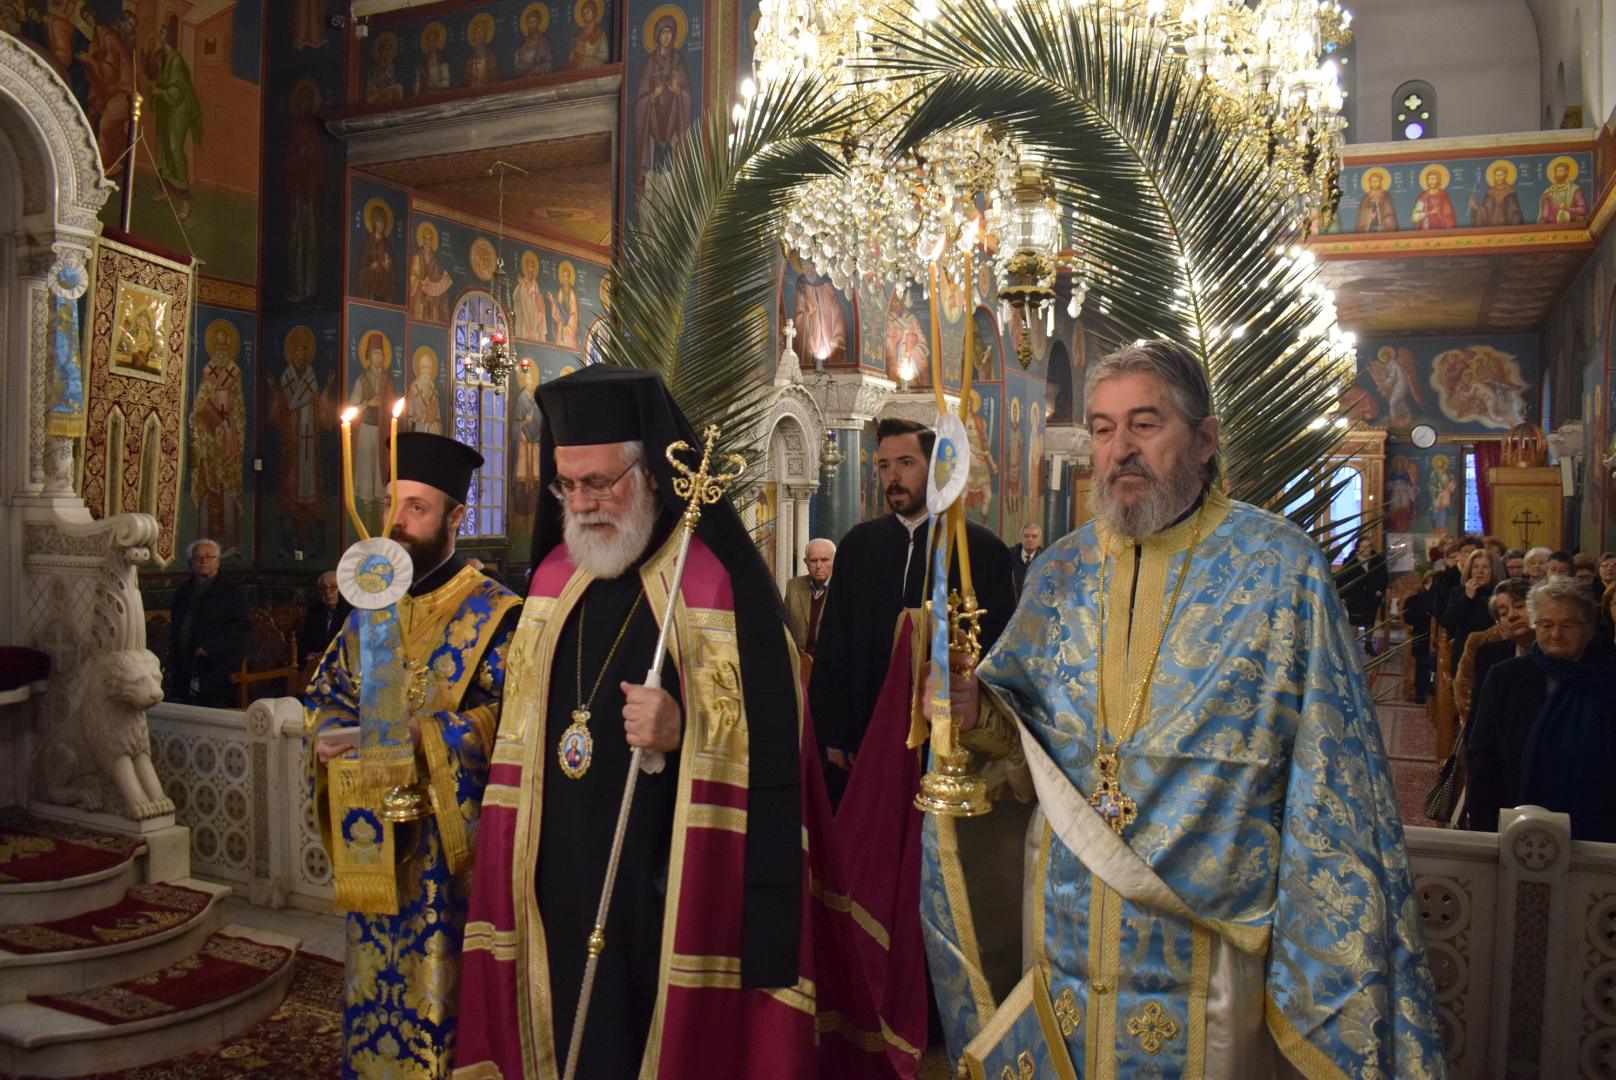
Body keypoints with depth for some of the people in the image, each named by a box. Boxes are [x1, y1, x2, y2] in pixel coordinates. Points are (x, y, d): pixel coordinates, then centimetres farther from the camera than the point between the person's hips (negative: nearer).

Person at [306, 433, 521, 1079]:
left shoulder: (489, 614, -8)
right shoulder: (370, 606, 12)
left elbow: (500, 716, -17)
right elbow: (325, 691, 16)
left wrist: (411, 738, -25)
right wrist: (327, 733, -5)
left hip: (440, 837, -6)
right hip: (369, 833, 6)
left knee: (433, 979, 0)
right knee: (372, 979, 16)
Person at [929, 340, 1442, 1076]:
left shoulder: (1279, 568, -8)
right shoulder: (1059, 575, 4)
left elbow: (1329, 764, -8)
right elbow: (1028, 751, 7)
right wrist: (980, 712, -15)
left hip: (1209, 940, -3)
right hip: (1067, 934, 4)